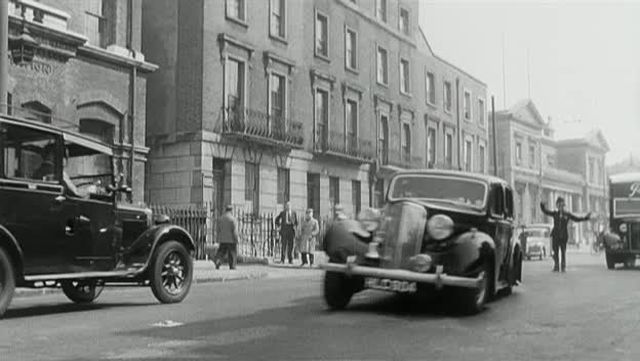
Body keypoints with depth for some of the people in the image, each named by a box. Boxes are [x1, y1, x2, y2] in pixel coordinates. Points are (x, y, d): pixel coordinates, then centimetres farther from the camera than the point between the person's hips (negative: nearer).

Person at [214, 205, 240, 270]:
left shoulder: (221, 218, 6)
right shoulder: (232, 219, -12)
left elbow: (218, 230, 8)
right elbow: (234, 230, -15)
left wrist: (219, 239, 15)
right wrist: (237, 239, -9)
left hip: (222, 239, 5)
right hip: (231, 239, -5)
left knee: (222, 251, 10)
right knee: (232, 252, 6)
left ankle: (217, 260, -15)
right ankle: (232, 266, 9)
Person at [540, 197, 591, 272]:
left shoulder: (567, 214, 5)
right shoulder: (555, 214, 7)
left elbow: (577, 219, 10)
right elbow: (546, 212, 4)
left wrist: (585, 218, 2)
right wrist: (542, 206, -13)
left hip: (564, 236, -1)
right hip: (555, 235, 1)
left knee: (563, 252, 0)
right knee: (555, 251, 0)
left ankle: (563, 267, 7)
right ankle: (556, 267, 6)